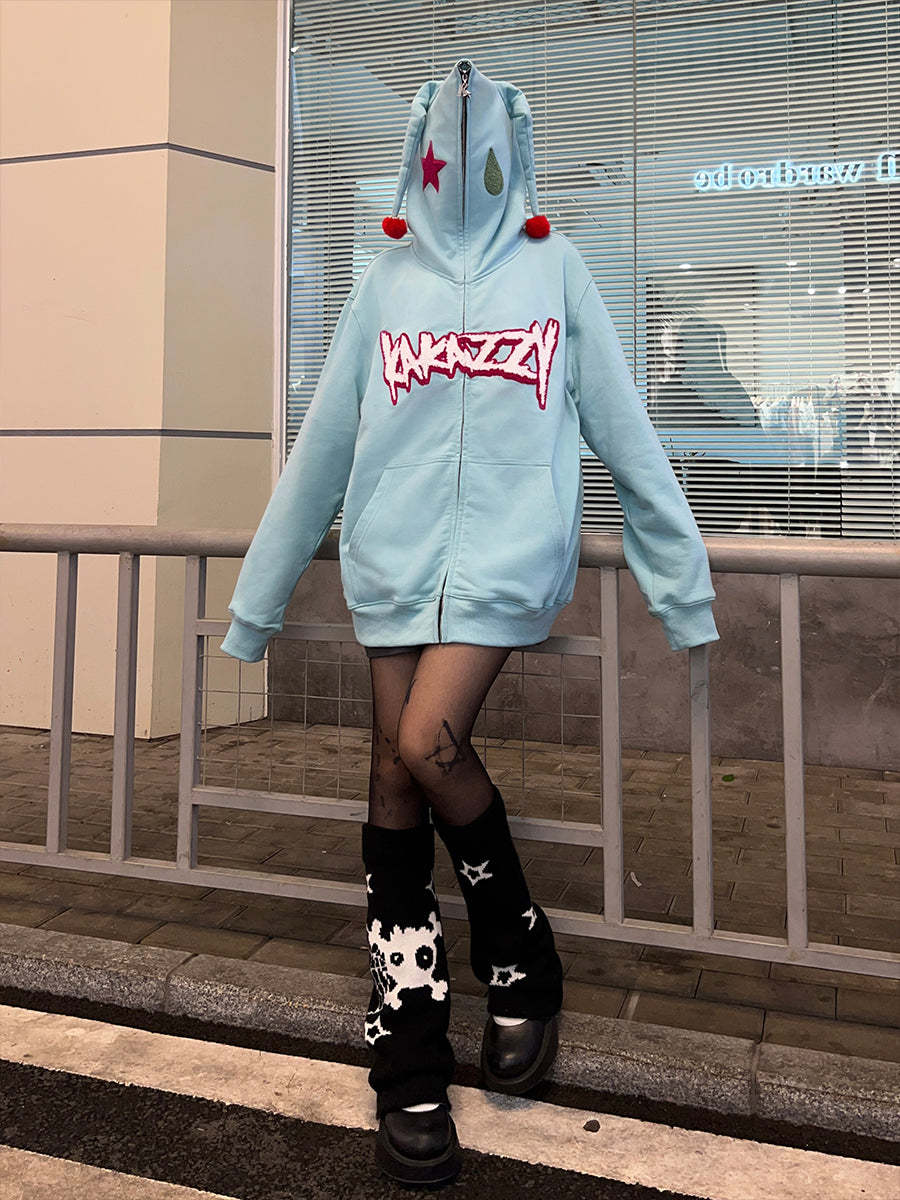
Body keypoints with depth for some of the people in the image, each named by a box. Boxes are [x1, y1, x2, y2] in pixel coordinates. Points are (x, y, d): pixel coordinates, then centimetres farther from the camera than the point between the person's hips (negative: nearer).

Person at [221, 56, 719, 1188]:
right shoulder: (383, 282, 15)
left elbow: (623, 430, 8)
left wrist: (681, 582, 5)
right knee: (395, 773, -1)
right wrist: (256, 599, 13)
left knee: (428, 745, -21)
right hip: (395, 552, 3)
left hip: (508, 546, -2)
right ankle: (409, 1066, 12)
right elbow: (322, 444, 13)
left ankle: (518, 954, 8)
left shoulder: (554, 268, 11)